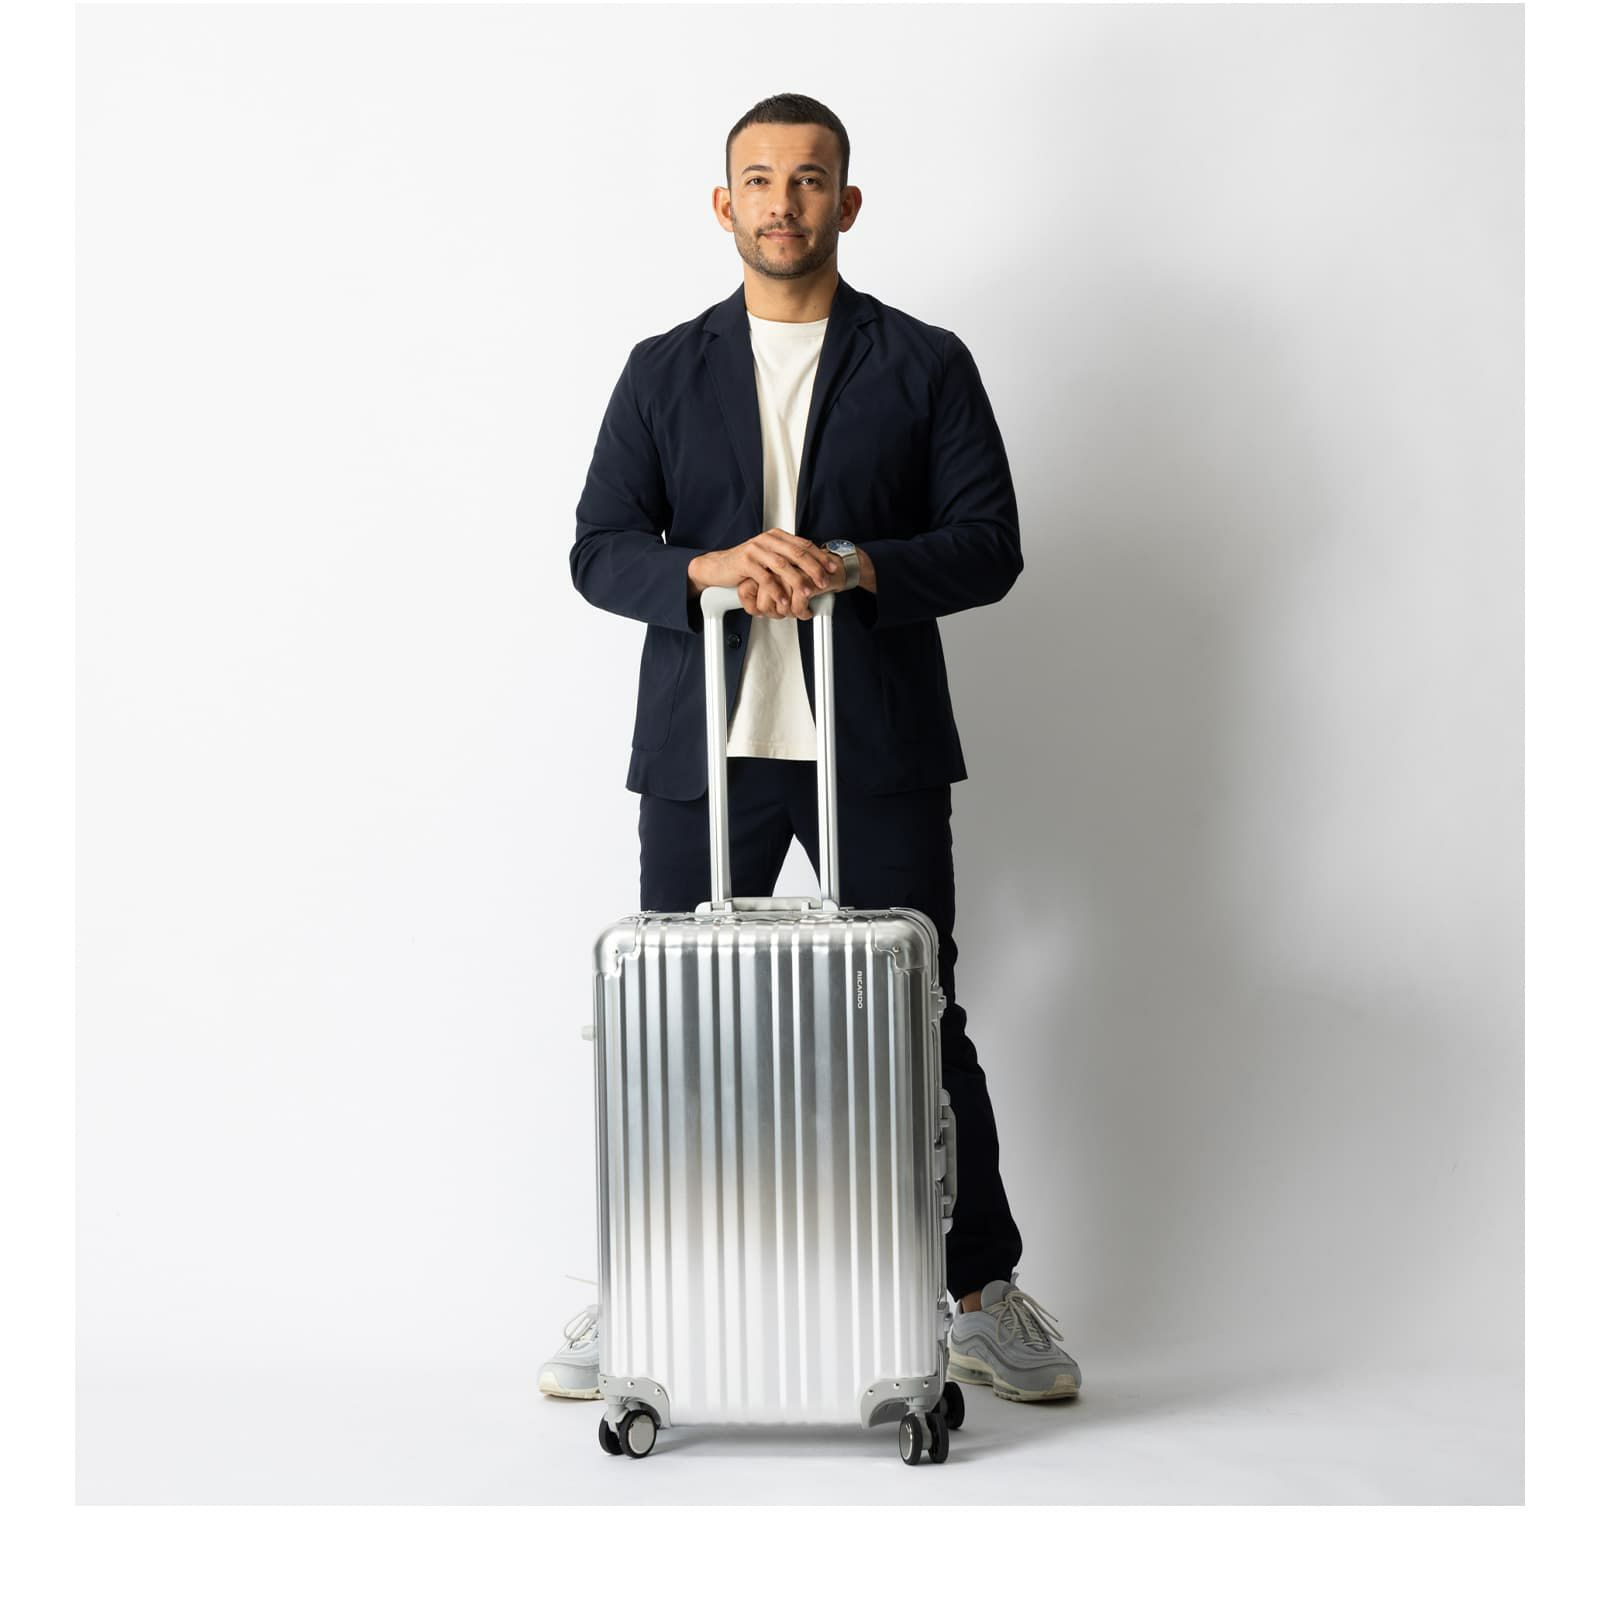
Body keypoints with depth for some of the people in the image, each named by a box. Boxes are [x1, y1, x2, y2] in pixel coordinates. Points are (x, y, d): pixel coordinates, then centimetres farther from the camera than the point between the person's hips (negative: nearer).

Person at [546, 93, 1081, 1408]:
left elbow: (990, 545, 0)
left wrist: (855, 566, -17)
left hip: (877, 753, -1)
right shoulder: (664, 373, 12)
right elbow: (599, 552, 3)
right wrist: (711, 568, -17)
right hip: (704, 751, 2)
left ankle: (987, 1301, 15)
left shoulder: (926, 366, 7)